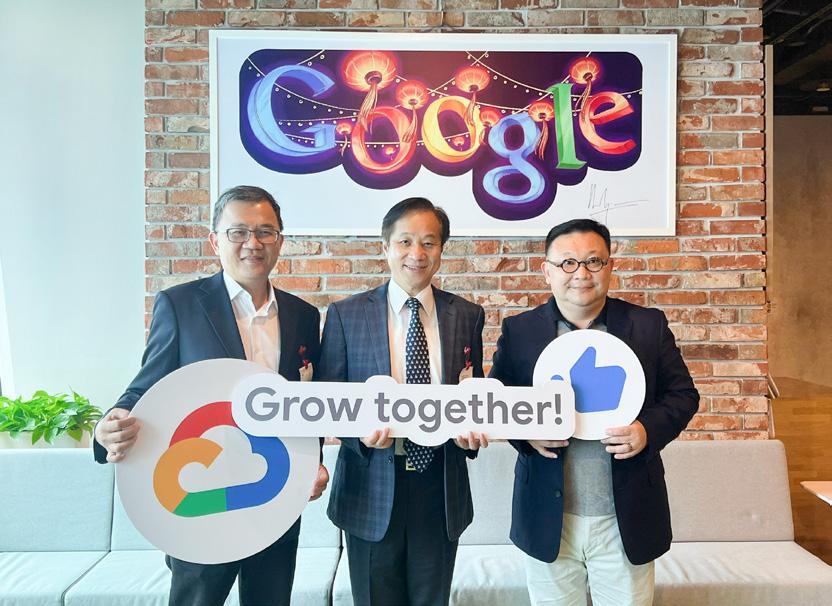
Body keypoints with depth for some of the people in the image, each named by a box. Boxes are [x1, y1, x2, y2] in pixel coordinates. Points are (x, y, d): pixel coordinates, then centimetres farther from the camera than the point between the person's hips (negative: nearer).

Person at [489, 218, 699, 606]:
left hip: (627, 519, 0)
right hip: (548, 519, 0)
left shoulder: (648, 325, 0)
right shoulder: (518, 330, -1)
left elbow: (683, 395, 4)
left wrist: (648, 430, -16)